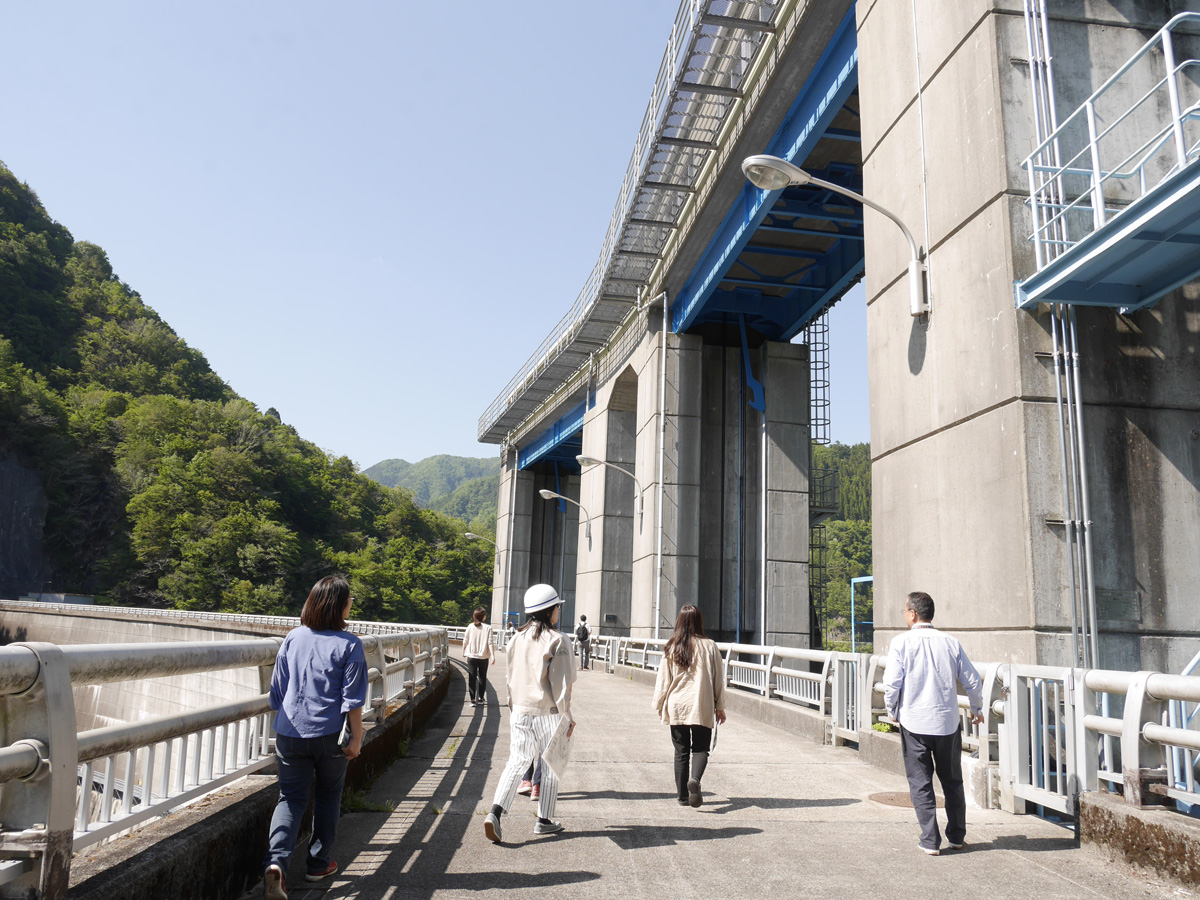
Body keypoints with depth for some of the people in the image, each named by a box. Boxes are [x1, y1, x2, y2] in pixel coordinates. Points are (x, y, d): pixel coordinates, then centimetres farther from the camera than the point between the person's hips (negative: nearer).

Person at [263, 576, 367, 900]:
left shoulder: (293, 639, 3)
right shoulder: (349, 645, -9)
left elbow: (277, 689, 10)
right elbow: (352, 700, -10)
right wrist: (356, 738, -3)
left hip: (290, 734, 3)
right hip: (329, 735, -2)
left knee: (290, 798, 9)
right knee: (328, 797, 17)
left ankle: (276, 861, -12)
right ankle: (318, 864, 26)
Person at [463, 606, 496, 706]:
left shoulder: (470, 627, -3)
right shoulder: (488, 628, -9)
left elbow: (465, 641, 3)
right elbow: (490, 643, -11)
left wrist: (464, 652, 18)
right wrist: (493, 656, -9)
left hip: (471, 657, 0)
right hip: (483, 657, 0)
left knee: (472, 678, 5)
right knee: (482, 677, 16)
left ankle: (473, 699, 0)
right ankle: (481, 698, 23)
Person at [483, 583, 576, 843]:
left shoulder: (518, 638, 4)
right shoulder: (557, 640, -13)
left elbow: (510, 677, 11)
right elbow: (562, 682, -12)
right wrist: (567, 715, -4)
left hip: (519, 712, 5)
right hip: (548, 712, -4)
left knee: (516, 762, 8)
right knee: (550, 765, 11)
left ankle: (495, 812, -9)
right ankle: (544, 820, 19)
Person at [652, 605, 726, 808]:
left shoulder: (671, 648, -1)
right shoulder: (709, 647, -4)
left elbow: (663, 679, 4)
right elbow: (718, 680, 1)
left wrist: (659, 705, 14)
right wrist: (720, 707, 10)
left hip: (676, 707, 2)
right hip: (702, 707, -1)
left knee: (681, 751, 12)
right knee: (700, 749, 7)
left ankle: (683, 795, 13)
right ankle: (695, 779, -21)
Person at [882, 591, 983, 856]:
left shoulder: (901, 642, -9)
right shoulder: (951, 643, 0)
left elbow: (892, 684, -13)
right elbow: (972, 681, 5)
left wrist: (892, 711, 5)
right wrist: (976, 709, 23)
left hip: (914, 723, -3)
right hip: (948, 722, 3)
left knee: (920, 783, 7)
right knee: (952, 781, 18)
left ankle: (930, 840, 7)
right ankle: (956, 836, 28)